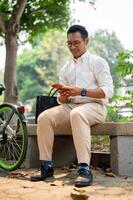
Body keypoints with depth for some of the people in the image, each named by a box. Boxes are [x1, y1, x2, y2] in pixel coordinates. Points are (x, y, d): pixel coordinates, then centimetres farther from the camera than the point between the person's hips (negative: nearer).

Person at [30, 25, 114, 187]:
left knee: (77, 114, -39)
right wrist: (63, 95, -9)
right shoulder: (66, 68, 21)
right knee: (44, 117, -22)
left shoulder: (98, 62, 6)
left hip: (94, 106, -5)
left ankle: (84, 168, -43)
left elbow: (108, 91, -8)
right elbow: (61, 100, 17)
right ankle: (46, 166, -20)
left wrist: (81, 91, -20)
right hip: (70, 107, 5)